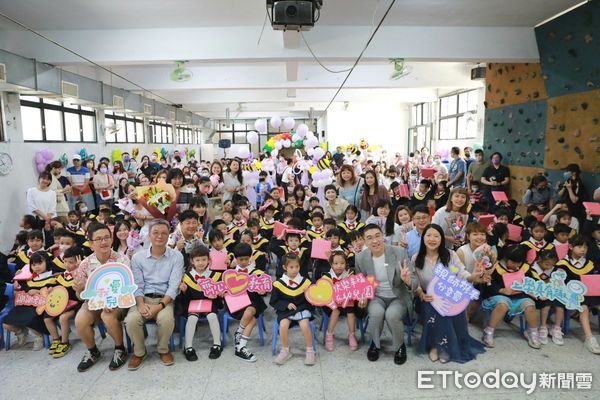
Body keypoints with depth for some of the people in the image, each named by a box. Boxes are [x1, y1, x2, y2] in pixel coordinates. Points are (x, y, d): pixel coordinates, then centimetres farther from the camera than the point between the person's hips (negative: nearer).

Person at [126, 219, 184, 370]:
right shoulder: (138, 257, 5)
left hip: (165, 299, -1)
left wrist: (160, 306, -21)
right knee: (131, 320, -28)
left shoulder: (176, 256, -1)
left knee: (166, 318, -32)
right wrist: (141, 304, -19)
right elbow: (137, 285, 1)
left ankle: (163, 349, 1)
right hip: (143, 298, 2)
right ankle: (139, 352, 4)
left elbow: (174, 286, -8)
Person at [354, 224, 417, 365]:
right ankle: (375, 343, 1)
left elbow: (414, 283, -14)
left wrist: (407, 280, -37)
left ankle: (400, 346, 1)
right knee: (376, 312, -31)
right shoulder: (361, 258, -7)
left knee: (392, 314, -32)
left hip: (399, 297, -1)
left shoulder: (400, 252, -14)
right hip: (376, 297, 1)